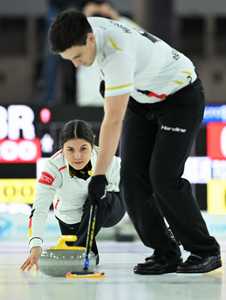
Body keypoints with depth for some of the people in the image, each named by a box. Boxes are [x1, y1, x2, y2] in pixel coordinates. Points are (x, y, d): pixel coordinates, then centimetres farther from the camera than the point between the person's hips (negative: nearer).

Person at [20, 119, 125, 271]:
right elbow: (40, 208, -42)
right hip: (71, 217, 1)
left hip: (106, 209, -1)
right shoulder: (54, 167, -33)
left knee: (97, 200, -33)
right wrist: (36, 245, -54)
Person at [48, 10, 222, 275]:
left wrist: (99, 175, -38)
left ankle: (205, 252, -1)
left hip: (181, 96, -8)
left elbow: (114, 121, -38)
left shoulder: (118, 53, -37)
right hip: (143, 99, 8)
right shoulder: (86, 28, -12)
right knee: (133, 177, -4)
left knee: (164, 178, -16)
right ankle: (165, 255, 1)